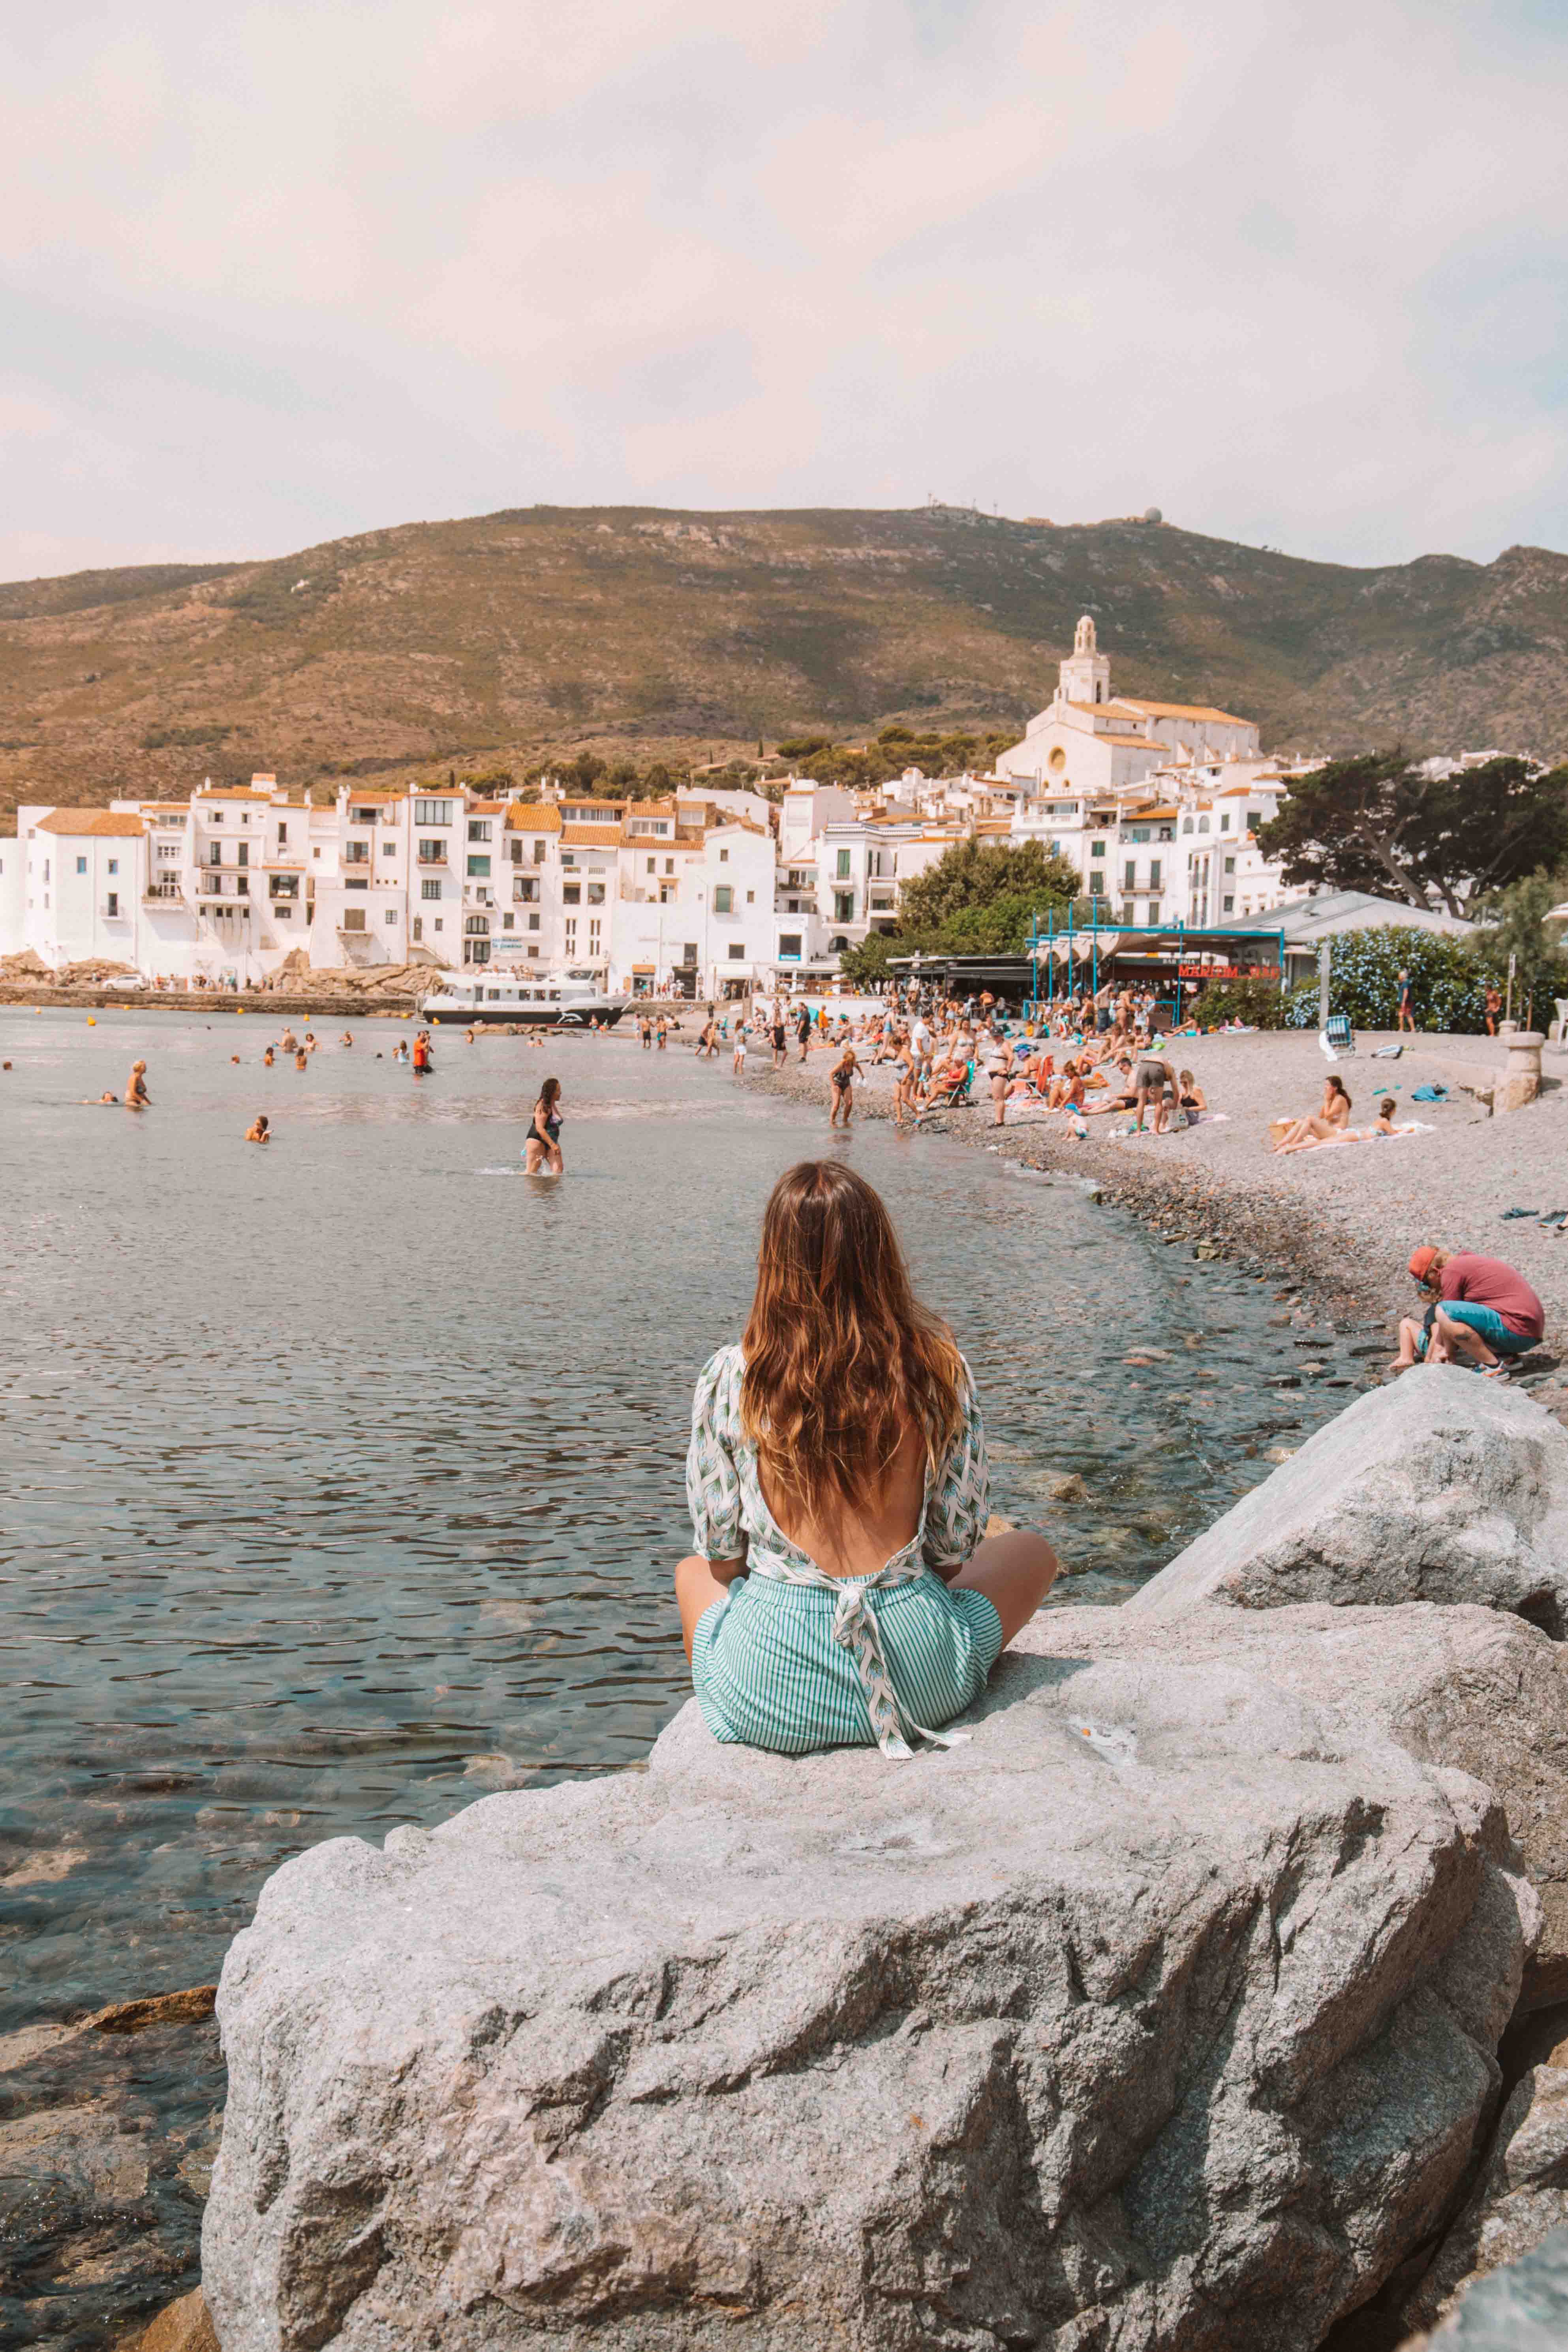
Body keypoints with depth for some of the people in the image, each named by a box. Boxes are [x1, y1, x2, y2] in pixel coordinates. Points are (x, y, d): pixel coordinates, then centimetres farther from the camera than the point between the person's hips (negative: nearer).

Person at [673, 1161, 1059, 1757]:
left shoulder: (729, 1378, -10)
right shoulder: (939, 1370, -8)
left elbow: (720, 1552, 0)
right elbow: (956, 1549, 1)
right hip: (920, 1681, 0)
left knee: (691, 1572, 35)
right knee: (1032, 1551, 28)